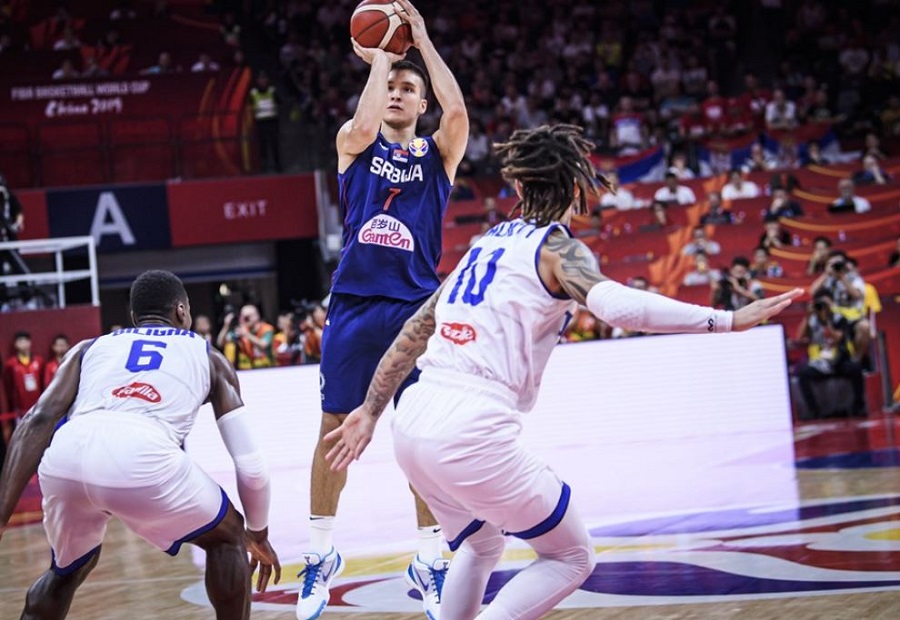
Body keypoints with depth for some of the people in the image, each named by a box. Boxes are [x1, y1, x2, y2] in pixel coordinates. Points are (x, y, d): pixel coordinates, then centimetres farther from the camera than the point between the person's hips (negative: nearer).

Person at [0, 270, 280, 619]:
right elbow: (249, 461, 26)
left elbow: (37, 422, 16)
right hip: (143, 459, -3)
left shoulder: (90, 348, 33)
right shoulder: (208, 357, 31)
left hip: (64, 460, 3)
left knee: (68, 570, 33)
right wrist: (259, 534, 42)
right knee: (228, 539, 27)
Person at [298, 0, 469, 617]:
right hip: (354, 305, 0)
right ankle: (322, 554, 17)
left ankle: (429, 562, 10)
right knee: (336, 428, 4)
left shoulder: (438, 154, 9)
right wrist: (380, 58, -3)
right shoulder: (356, 145, 9)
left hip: (415, 308, 0)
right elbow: (365, 123, -15)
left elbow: (458, 110, -12)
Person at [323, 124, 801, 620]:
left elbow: (414, 331, 22)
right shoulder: (558, 247, -2)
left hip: (411, 426, 8)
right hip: (472, 434, -8)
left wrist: (370, 411, 31)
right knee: (571, 558, 10)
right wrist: (725, 320, -26)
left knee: (480, 546, 32)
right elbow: (616, 305, -23)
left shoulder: (487, 243, 19)